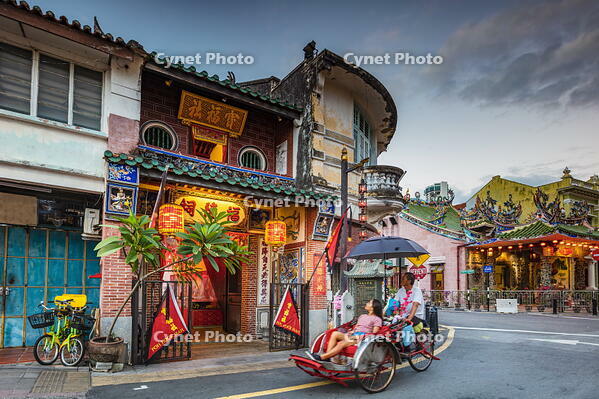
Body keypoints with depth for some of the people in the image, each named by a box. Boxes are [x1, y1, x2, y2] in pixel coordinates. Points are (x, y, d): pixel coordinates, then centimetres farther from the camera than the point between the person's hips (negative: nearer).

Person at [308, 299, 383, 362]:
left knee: (341, 343, -32)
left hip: (362, 337, -7)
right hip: (353, 335, 7)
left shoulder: (377, 319, 9)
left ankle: (322, 357, -37)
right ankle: (327, 356, -31)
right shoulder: (362, 316, 32)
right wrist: (351, 331, 2)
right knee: (335, 333, -22)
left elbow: (374, 333, -2)